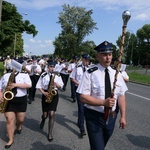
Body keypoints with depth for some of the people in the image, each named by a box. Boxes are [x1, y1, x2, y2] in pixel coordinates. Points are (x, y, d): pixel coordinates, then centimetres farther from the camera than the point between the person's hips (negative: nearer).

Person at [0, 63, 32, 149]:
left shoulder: (24, 75, 0)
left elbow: (29, 85, -16)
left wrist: (15, 85, -24)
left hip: (21, 100, -1)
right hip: (8, 100, 1)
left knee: (20, 119, 11)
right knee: (9, 120, -2)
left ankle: (18, 126, 47)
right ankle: (11, 139, 11)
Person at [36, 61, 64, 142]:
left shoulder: (57, 75, 1)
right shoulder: (43, 75, -3)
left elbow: (61, 86, 3)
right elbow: (38, 86, 0)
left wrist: (56, 84, -17)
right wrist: (44, 92, -14)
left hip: (54, 94, 0)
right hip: (46, 94, 0)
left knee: (51, 114, -7)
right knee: (45, 114, 7)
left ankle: (50, 133, 6)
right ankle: (43, 119, 47)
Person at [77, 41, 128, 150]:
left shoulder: (116, 73, -1)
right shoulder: (91, 73, -16)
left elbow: (121, 96, 3)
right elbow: (83, 97, -17)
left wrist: (123, 116, -2)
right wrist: (103, 102, -26)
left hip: (111, 116, 5)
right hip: (94, 116, -5)